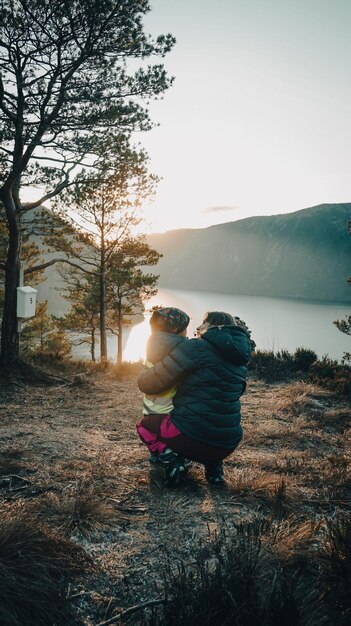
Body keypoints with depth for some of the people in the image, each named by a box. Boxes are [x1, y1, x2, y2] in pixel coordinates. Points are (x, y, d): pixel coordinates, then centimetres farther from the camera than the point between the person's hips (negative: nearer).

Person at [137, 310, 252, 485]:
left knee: (145, 425, 23)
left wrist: (142, 375, 18)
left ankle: (171, 458, -4)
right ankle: (213, 464, 14)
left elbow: (150, 383, -5)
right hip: (228, 444, 6)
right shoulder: (240, 361, 11)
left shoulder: (196, 347, -8)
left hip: (190, 437, -6)